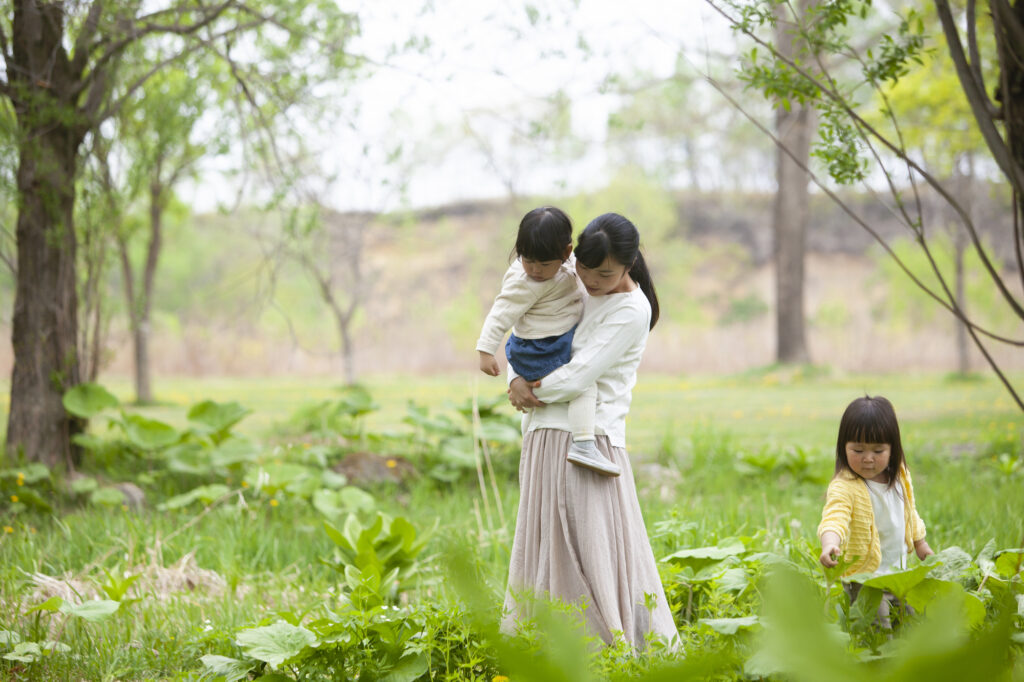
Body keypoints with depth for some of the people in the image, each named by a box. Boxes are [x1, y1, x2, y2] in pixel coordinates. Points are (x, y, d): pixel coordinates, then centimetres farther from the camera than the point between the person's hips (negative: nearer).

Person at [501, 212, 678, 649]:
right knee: (545, 546, 8)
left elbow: (577, 377, -16)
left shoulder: (631, 311, -11)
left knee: (599, 550, -9)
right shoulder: (574, 286, 10)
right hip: (545, 434, 7)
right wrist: (517, 381, 4)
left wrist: (532, 391, 0)